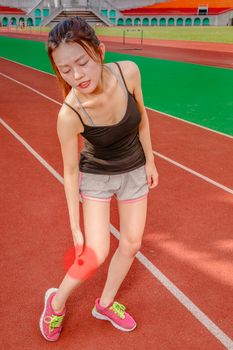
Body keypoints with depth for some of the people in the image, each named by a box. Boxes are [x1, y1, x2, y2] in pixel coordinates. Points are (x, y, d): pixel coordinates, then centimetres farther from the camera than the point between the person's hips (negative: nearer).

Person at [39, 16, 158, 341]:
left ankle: (105, 304, 36)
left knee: (131, 245, 12)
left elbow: (141, 118, -5)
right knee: (96, 254, -9)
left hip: (134, 171, 4)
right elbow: (70, 172, -19)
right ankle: (56, 302, 22)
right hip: (96, 175, -4)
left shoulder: (128, 71, -25)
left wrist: (149, 161, 2)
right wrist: (75, 228, -13)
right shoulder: (69, 115, -32)